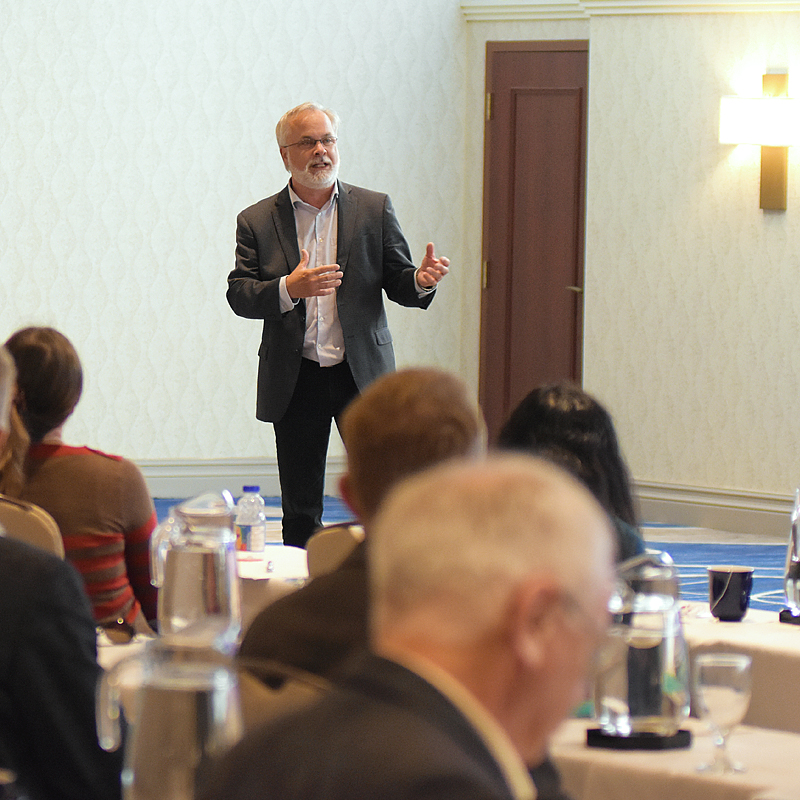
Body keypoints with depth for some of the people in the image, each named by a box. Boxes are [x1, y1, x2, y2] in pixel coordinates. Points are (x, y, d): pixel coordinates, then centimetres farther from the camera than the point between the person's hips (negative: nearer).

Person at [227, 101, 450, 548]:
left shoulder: (375, 209, 5)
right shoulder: (257, 221, 4)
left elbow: (397, 281, 4)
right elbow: (239, 295, -3)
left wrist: (421, 281, -19)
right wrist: (289, 289, -22)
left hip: (362, 374, 0)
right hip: (295, 382, 0)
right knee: (300, 511, 6)